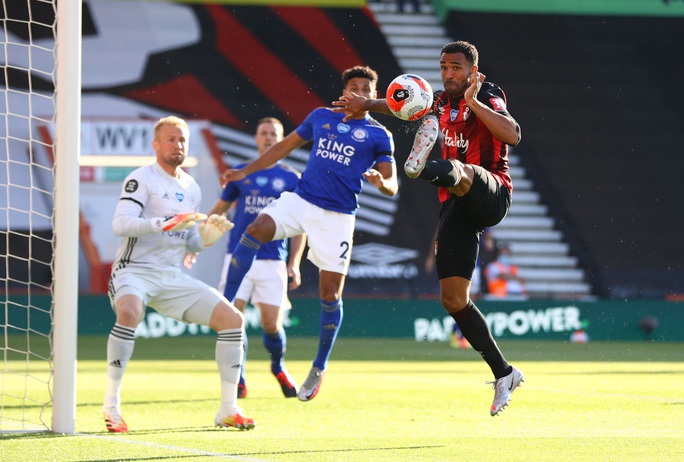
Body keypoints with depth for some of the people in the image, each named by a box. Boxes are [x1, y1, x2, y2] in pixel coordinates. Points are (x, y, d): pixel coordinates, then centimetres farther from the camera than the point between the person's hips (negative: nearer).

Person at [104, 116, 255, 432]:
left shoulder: (192, 188, 16)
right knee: (130, 312, -39)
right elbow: (120, 224, -20)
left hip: (172, 276, 7)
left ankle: (228, 410, 5)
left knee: (232, 319, -3)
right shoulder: (142, 179, -6)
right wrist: (165, 223, -32)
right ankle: (111, 404, -29)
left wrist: (208, 236, -1)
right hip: (135, 271, -7)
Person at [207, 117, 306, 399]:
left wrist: (294, 264, 1)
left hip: (273, 261, 0)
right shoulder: (240, 173, 8)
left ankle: (278, 368, 26)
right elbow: (220, 209, 17)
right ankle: (238, 381, 1)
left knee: (272, 325, -5)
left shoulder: (291, 179, 7)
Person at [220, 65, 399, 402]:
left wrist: (381, 182, -23)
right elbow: (285, 147, 22)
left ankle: (319, 368, 12)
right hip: (300, 200, 2)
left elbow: (392, 185, 2)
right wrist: (244, 172, 16)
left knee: (331, 294, -4)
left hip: (337, 218, -2)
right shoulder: (321, 117, 14)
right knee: (255, 230, -26)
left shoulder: (378, 136, 5)